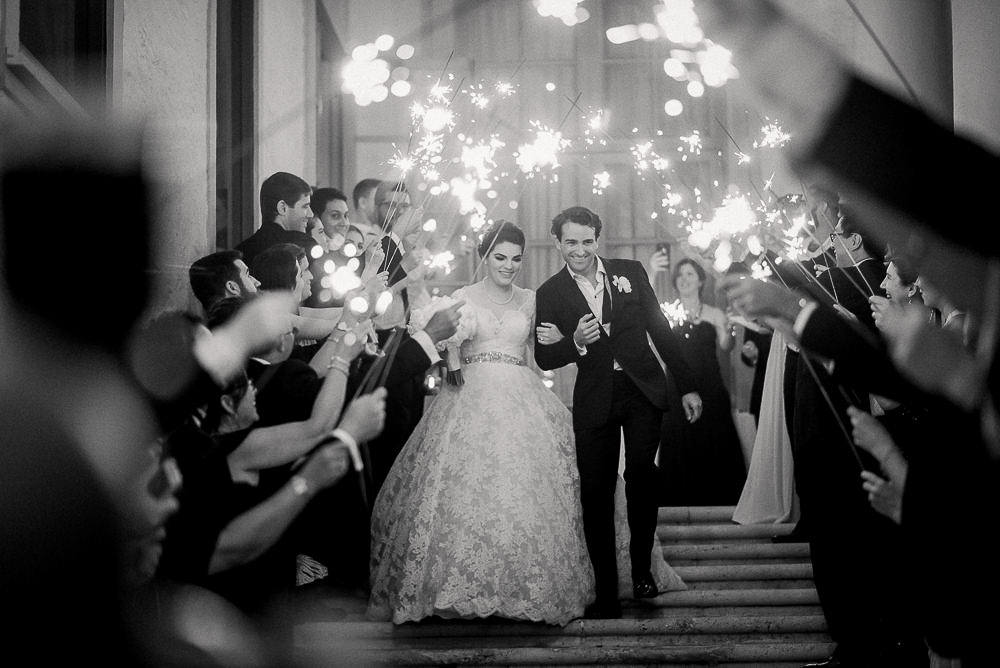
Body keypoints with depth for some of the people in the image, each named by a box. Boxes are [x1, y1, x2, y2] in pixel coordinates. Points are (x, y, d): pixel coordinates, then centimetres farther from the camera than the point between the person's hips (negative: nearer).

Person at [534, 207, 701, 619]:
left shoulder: (630, 273, 8)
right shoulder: (550, 294, 6)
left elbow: (661, 330, 10)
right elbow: (543, 358, 5)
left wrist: (687, 386, 9)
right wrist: (576, 342, -16)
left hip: (643, 389, 0)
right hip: (595, 399, 0)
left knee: (641, 469, -21)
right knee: (596, 492, -3)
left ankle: (641, 566, -4)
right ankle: (606, 593, 4)